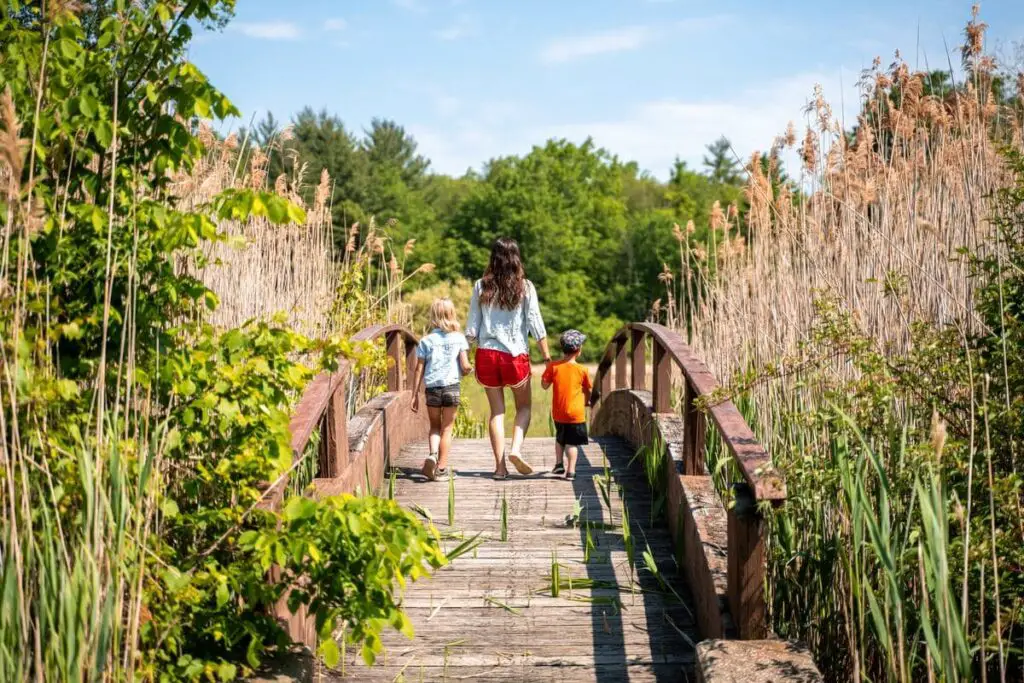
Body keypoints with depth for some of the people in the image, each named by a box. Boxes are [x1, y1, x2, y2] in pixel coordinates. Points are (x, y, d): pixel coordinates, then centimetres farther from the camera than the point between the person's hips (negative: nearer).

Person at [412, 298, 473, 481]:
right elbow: (465, 365, -6)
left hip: (432, 387, 1)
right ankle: (441, 468, 6)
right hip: (451, 385, -1)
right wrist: (469, 370, 18)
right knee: (446, 428, 8)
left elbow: (419, 369, 3)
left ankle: (432, 454, -9)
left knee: (435, 426, 17)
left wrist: (415, 394, 9)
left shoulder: (426, 341, 4)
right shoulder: (459, 338, 1)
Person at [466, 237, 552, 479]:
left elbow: (472, 326, 2)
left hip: (486, 353, 2)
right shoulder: (525, 287, -4)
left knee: (496, 410, 9)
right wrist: (546, 355, 2)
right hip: (515, 354, -2)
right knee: (524, 406, 16)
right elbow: (535, 323, -4)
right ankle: (516, 448, -6)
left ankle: (500, 466, 6)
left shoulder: (481, 286, 1)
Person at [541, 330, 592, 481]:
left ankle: (559, 464, 24)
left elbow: (545, 385, -2)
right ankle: (571, 471, -2)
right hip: (576, 413, -2)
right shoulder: (582, 370, -7)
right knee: (572, 442, 2)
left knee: (560, 438, 24)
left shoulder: (553, 367, -7)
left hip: (558, 413, 2)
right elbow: (588, 390, 5)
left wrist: (547, 370, 12)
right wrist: (587, 402, 26)